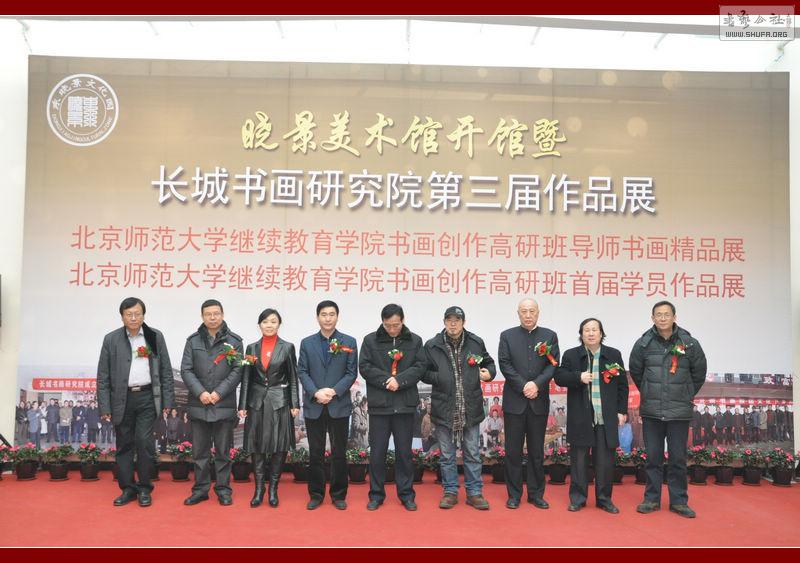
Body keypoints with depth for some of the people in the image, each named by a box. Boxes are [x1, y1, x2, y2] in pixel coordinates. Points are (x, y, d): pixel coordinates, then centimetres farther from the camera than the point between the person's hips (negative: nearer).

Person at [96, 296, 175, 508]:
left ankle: (144, 488, 7)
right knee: (124, 445, 7)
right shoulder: (111, 339, 4)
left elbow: (166, 371, 5)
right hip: (122, 399, 1)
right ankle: (128, 488, 18)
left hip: (147, 397, -1)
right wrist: (104, 407, -1)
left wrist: (168, 401, 0)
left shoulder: (156, 337, 4)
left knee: (144, 441, -7)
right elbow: (103, 376, 4)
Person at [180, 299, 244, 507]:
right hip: (198, 404, 2)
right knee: (200, 450, 8)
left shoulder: (234, 341, 2)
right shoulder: (193, 340, 7)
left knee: (223, 451, 6)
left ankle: (223, 489, 15)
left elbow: (238, 371, -3)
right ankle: (200, 489, 18)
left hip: (224, 405, -2)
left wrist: (219, 392, -12)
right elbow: (186, 370, 1)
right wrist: (201, 392, -11)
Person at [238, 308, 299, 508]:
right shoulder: (252, 348, 6)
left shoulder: (287, 347, 1)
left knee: (279, 447, 1)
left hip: (279, 402, -2)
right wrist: (242, 405, 1)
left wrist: (295, 404, -4)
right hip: (257, 402, 2)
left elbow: (293, 378, 1)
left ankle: (273, 489, 14)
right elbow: (246, 379, 6)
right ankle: (259, 489, 15)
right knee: (257, 446, 4)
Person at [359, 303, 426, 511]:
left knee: (404, 451, 8)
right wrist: (386, 381, -15)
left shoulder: (415, 341, 5)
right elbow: (365, 367, -3)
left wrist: (399, 380, -16)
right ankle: (376, 494, 17)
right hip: (379, 404, 0)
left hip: (405, 404, 1)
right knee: (377, 451, 5)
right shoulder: (370, 340, 3)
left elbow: (419, 367, -2)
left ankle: (406, 494, 20)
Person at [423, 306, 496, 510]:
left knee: (472, 454, 10)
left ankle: (474, 493, 21)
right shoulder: (432, 345, -1)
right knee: (447, 455, 11)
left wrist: (489, 372, -6)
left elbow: (489, 362, 16)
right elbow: (423, 373, 3)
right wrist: (439, 378, -14)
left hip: (470, 409, 1)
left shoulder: (476, 343, 2)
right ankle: (450, 492, 24)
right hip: (444, 409, 0)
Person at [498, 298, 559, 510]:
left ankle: (536, 494, 18)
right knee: (513, 451, 4)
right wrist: (523, 386, -12)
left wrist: (536, 384, -15)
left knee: (537, 451, 8)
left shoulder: (549, 336, 7)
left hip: (539, 402, 1)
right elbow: (505, 365, -3)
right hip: (514, 401, -1)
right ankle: (514, 494, 12)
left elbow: (553, 365, -1)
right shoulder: (507, 336, 5)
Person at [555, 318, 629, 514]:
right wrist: (578, 377, -18)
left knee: (605, 459, 5)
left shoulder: (614, 355, 7)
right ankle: (577, 498, 16)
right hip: (580, 418, -1)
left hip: (607, 418, 1)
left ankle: (604, 499, 18)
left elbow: (622, 385, 8)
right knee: (579, 458, 6)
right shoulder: (571, 355, 4)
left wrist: (622, 411, 3)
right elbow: (559, 377, -1)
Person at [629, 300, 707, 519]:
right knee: (653, 457, 8)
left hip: (680, 412, -1)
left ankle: (679, 501, 17)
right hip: (651, 411, 1)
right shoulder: (644, 343, -1)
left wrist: (686, 395, 13)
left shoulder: (690, 343, -2)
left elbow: (699, 373, 11)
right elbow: (635, 371, 13)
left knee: (678, 458, 6)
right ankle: (651, 499, 18)